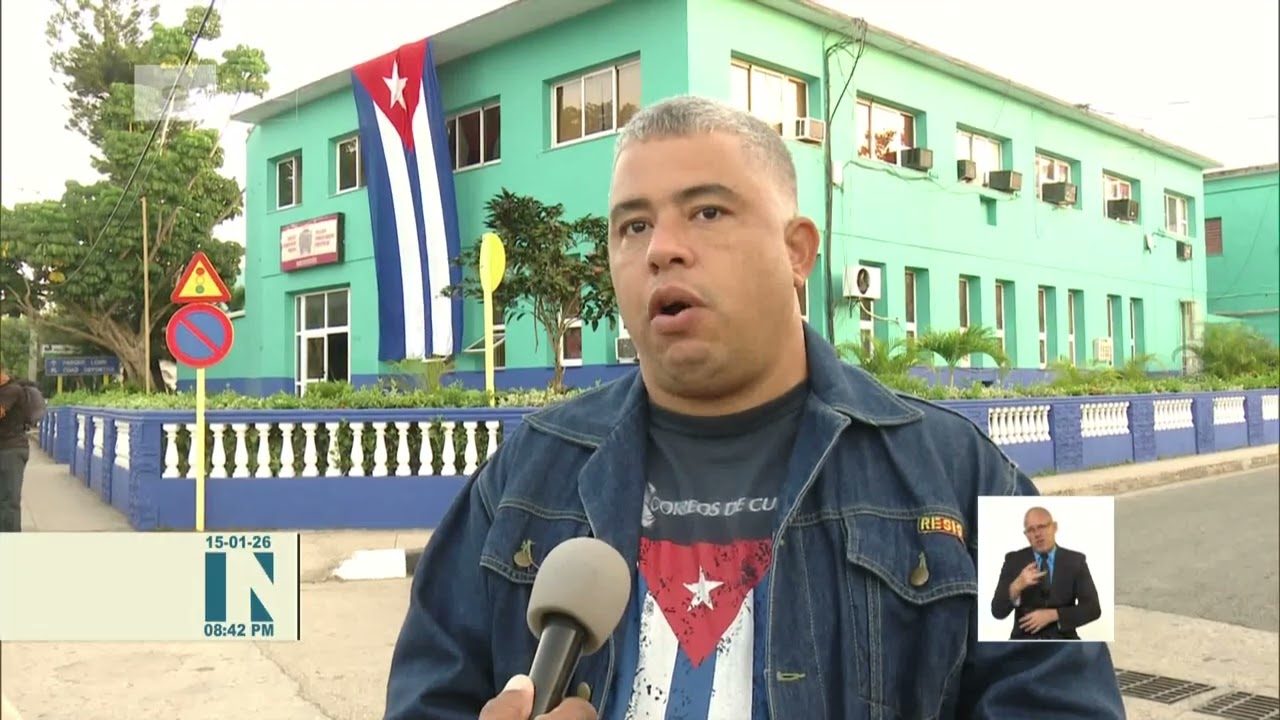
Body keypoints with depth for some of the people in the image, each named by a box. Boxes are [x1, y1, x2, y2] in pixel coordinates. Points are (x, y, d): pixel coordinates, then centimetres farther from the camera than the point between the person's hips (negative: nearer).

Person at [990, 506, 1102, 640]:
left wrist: (1052, 615, -15)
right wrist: (1017, 586, -24)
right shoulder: (1013, 560, 2)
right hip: (1025, 643, -1)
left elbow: (1092, 608, -3)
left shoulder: (1075, 560, 4)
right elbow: (998, 611, -5)